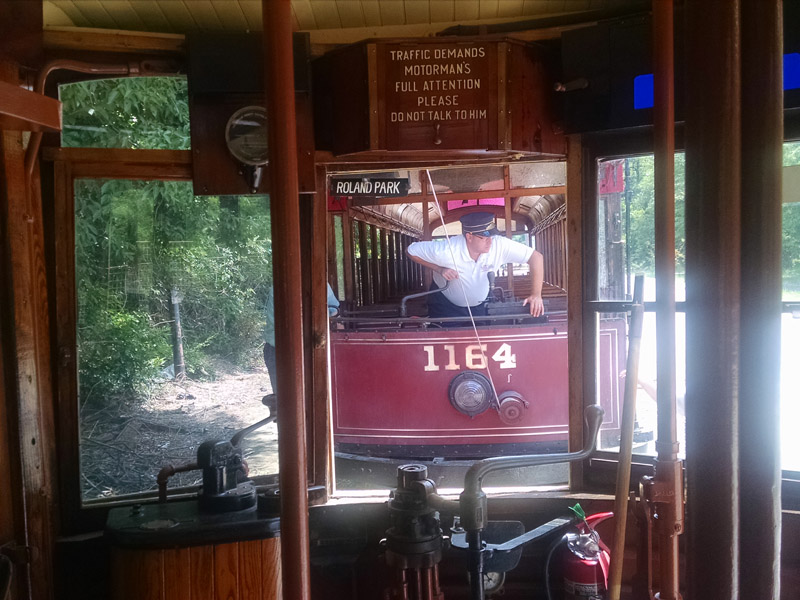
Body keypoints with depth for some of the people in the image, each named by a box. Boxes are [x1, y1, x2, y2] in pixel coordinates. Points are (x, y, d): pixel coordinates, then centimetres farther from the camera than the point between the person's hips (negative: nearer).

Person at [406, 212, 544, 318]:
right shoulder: (445, 251, -33)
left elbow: (536, 257, -25)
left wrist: (536, 294, -32)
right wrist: (439, 269, -28)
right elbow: (411, 250, -19)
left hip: (479, 306, 3)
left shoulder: (499, 245, -29)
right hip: (446, 305, -3)